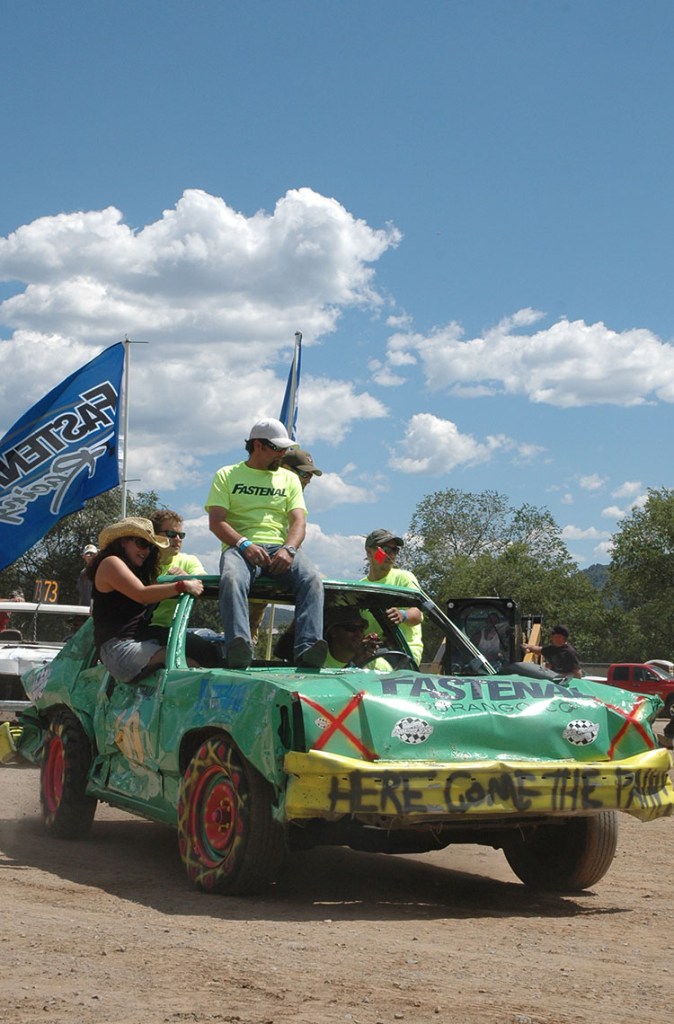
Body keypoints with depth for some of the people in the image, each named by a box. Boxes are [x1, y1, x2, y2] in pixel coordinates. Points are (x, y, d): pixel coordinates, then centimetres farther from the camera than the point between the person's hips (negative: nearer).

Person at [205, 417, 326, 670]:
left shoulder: (289, 478, 24)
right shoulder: (227, 475, 16)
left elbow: (298, 521, 11)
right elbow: (216, 521, 3)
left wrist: (288, 549, -12)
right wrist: (245, 545, -15)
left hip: (280, 548, 2)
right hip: (240, 547, -2)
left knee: (312, 580, -31)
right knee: (232, 579, -39)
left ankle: (308, 649, -47)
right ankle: (239, 647, -56)